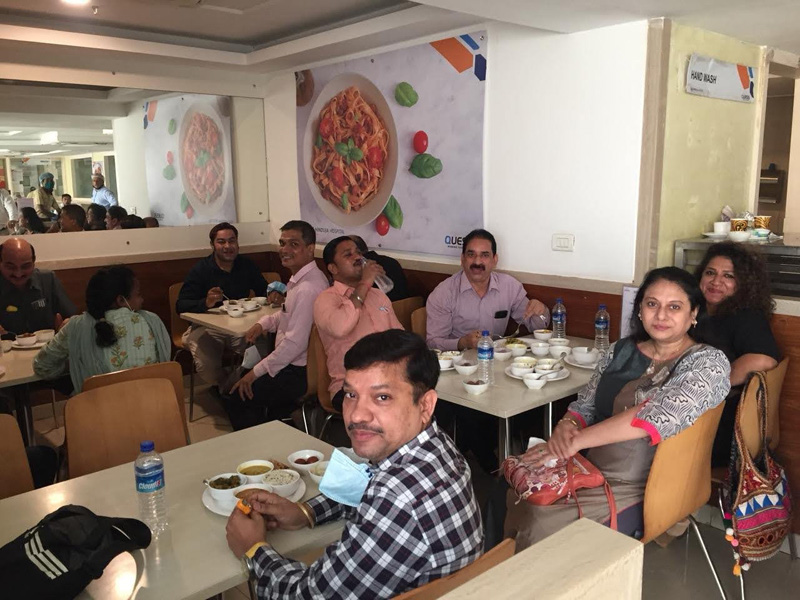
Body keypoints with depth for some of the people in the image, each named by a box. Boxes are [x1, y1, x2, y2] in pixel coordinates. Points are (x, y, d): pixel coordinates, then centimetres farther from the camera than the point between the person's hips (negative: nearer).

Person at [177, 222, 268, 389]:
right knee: (207, 367, -28)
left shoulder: (247, 266, 4)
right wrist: (205, 303, -37)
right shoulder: (200, 270, -7)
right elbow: (181, 306, -14)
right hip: (207, 327, -3)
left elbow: (263, 292, 10)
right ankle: (225, 387, 10)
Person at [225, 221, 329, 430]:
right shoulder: (301, 278, 7)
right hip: (294, 365, 10)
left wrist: (256, 372, -18)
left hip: (300, 373, -10)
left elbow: (295, 343, -28)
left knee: (236, 400, -6)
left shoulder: (308, 288, -26)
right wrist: (263, 324, 4)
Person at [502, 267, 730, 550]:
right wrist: (567, 426, -12)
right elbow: (585, 404, 13)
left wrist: (577, 441, -24)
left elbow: (659, 414, -23)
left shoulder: (709, 362, -8)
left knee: (543, 525, -22)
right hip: (590, 470, 5)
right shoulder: (621, 350, 9)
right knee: (518, 498, -17)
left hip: (640, 491, -5)